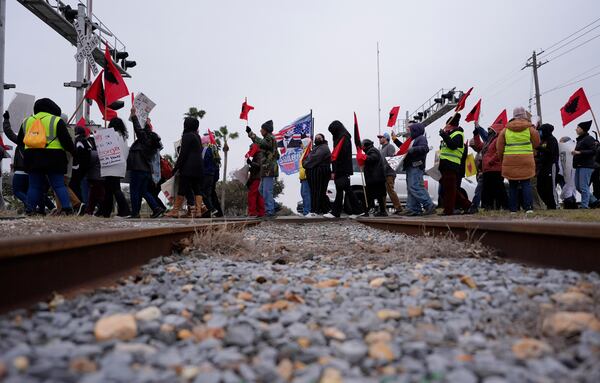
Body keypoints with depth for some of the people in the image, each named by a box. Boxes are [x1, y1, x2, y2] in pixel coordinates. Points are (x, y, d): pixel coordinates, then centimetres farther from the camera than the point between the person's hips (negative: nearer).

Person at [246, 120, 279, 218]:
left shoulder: (270, 138, -9)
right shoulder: (269, 138, 21)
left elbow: (260, 142, -29)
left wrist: (250, 133, -25)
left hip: (269, 170, -11)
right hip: (266, 170, 11)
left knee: (267, 191, -10)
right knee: (261, 189, 16)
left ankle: (270, 211, -7)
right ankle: (273, 205, 22)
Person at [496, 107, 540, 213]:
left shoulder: (506, 130, 4)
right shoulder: (530, 128, -1)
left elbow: (499, 147, 6)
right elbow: (536, 143, 8)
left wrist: (502, 159, 17)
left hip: (510, 162, 2)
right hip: (526, 161, -1)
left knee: (513, 186, 8)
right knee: (526, 184, 5)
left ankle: (513, 208, 10)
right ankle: (528, 207, -2)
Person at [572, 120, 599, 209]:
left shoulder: (589, 139, -9)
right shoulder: (579, 139, 19)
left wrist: (579, 152, -21)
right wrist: (575, 152, 10)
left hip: (586, 166, -10)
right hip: (579, 165, 10)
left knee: (583, 187, -9)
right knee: (578, 186, 11)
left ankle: (584, 205, -3)